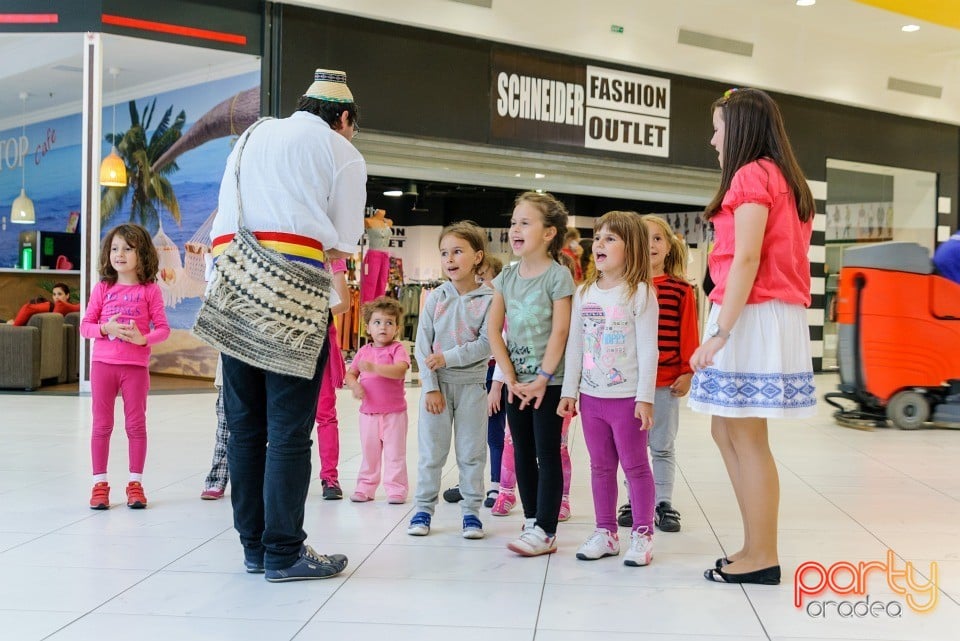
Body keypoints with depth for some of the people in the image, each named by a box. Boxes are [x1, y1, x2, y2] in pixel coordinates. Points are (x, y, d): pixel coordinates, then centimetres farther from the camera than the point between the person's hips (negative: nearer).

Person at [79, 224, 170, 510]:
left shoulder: (150, 290, -1)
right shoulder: (102, 288, 3)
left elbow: (163, 328, -2)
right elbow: (85, 326, 3)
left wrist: (143, 338, -20)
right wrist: (106, 328, -15)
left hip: (136, 365, -1)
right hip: (103, 363, 2)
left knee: (136, 424, 5)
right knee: (101, 424, 6)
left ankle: (135, 483, 14)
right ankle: (100, 483, 14)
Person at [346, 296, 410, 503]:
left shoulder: (397, 349, -8)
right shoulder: (364, 351, 7)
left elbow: (400, 370, -26)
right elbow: (350, 374, 12)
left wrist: (373, 368, -35)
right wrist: (355, 385, -11)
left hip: (394, 412, -4)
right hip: (369, 411, 4)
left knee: (395, 453, 3)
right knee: (368, 452, 13)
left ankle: (396, 489, 11)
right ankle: (365, 487, 23)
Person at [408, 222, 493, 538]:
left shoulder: (488, 300, -6)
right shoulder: (435, 298, 0)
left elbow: (486, 344, -13)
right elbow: (422, 346, -3)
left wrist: (448, 357, -18)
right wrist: (430, 387, -9)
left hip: (472, 384, -1)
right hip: (437, 383, 2)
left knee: (471, 452, 7)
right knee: (431, 450, 8)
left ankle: (471, 510, 17)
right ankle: (424, 508, 19)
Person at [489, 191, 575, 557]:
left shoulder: (557, 275, -9)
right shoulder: (506, 277, 7)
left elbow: (560, 331, -13)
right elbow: (494, 330, 3)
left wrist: (542, 379, -16)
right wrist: (511, 378, -5)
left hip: (548, 381, -6)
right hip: (517, 381, 6)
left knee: (547, 453, -1)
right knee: (523, 452, 11)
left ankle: (545, 532, 3)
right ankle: (531, 522, 22)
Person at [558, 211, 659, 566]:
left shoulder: (640, 293, -8)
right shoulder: (584, 293, 8)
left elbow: (648, 349, -11)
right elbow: (574, 346, 10)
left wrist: (645, 397, -14)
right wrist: (569, 391, 8)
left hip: (627, 399, -5)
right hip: (591, 397, 5)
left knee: (635, 466, 4)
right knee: (600, 466, 13)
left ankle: (642, 534, 14)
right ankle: (605, 532, 23)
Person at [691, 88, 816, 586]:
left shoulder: (752, 175, -8)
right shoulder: (784, 180, 21)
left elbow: (746, 259, -17)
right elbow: (778, 257, 16)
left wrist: (719, 332, -20)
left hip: (751, 315, -10)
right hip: (778, 314, 10)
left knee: (747, 438, -4)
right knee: (728, 432, 12)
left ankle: (761, 559, 4)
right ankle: (756, 550, 17)